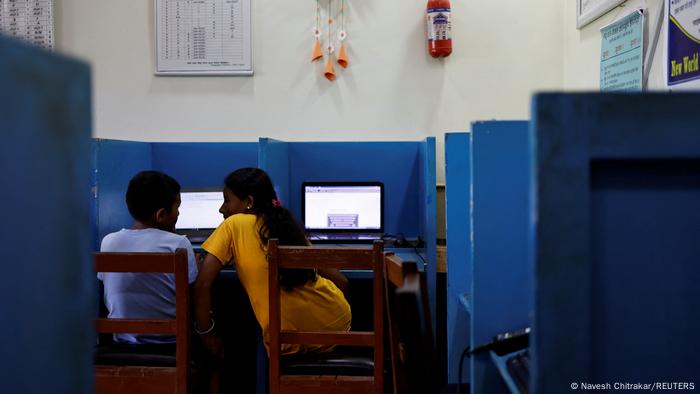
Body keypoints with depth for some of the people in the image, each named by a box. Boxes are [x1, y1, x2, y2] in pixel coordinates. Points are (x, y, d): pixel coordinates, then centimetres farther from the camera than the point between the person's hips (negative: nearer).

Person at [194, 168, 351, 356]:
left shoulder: (233, 225, 3)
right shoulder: (288, 225, 16)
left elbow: (202, 284, -6)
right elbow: (341, 281, 15)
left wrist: (205, 333, 6)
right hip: (337, 323, 5)